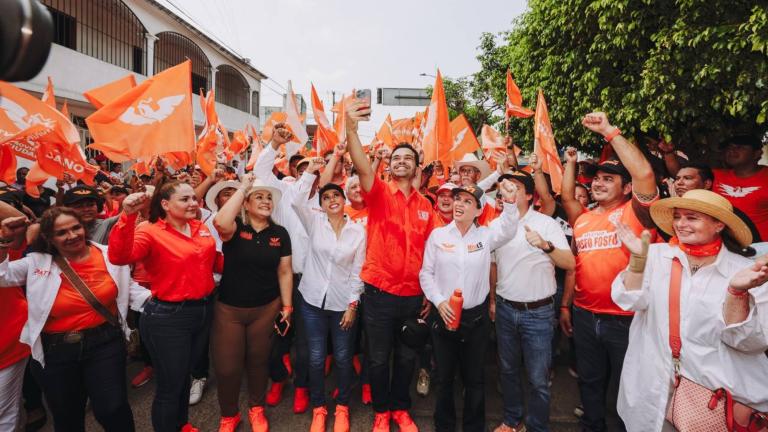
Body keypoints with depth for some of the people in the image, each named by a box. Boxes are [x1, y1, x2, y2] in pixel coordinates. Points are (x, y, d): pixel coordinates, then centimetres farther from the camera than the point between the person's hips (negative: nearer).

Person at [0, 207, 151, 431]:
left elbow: (128, 287, 6)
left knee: (112, 410, 1)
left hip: (105, 342, -1)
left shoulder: (110, 255, -5)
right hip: (56, 350, 1)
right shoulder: (37, 262, -4)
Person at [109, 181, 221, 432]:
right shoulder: (150, 232, -14)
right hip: (168, 316, -6)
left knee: (185, 374, 26)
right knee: (170, 384, 8)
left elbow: (215, 262, 16)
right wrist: (127, 216, -42)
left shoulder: (201, 228, 4)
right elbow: (119, 256, -32)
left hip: (203, 311, 7)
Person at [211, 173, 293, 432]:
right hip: (229, 308, -2)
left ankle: (256, 408, 42)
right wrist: (243, 186, -27)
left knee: (258, 362, 17)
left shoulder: (280, 234, -1)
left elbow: (284, 272, 3)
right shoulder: (235, 228, -9)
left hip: (266, 308, 2)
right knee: (226, 367, 5)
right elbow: (220, 223, -35)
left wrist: (287, 307, 1)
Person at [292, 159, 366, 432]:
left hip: (343, 303, 0)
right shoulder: (314, 222, -1)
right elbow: (297, 201, -20)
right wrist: (310, 172, -20)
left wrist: (353, 304, -5)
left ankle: (342, 407, 32)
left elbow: (358, 271, -2)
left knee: (343, 358, 11)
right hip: (312, 300, 0)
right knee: (316, 357, 9)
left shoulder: (358, 231, -3)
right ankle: (318, 408, 30)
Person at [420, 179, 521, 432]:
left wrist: (510, 203, -38)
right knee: (444, 377, 14)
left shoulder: (485, 235, -1)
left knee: (475, 378, 14)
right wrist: (439, 302, -12)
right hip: (444, 315, 0)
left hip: (476, 316, 0)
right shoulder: (438, 235, -2)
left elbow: (508, 230, -20)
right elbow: (426, 273, 0)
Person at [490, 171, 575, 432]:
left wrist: (546, 245, -34)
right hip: (505, 309, 4)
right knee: (508, 370, 17)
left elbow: (570, 264, -17)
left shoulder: (546, 223, -9)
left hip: (538, 312, -4)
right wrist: (492, 299, 12)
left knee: (538, 378, 4)